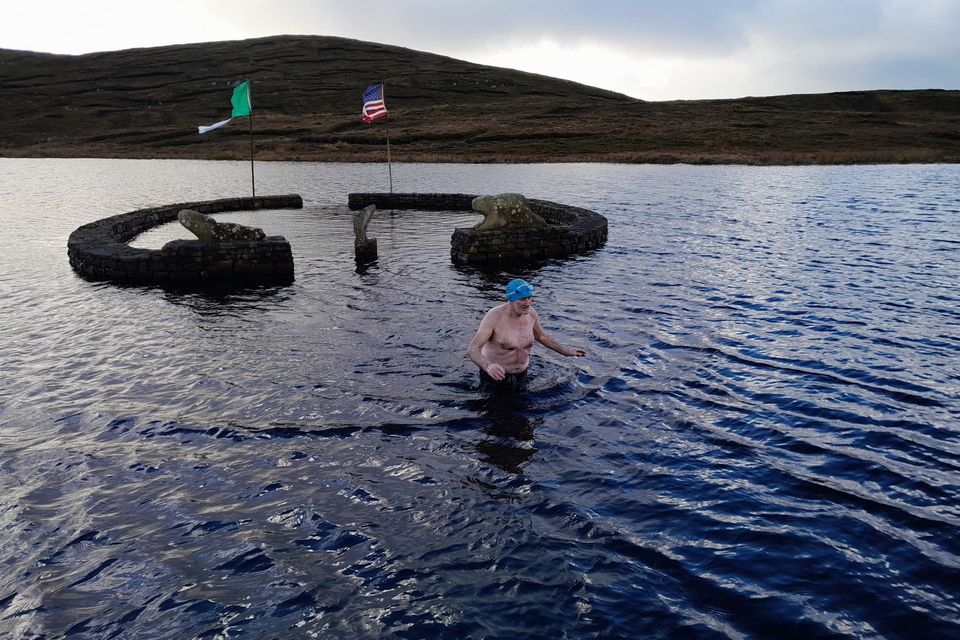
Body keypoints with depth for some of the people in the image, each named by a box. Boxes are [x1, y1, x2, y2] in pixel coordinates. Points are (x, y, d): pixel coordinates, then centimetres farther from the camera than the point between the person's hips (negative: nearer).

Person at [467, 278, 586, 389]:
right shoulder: (494, 317, -24)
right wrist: (487, 366, -51)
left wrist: (567, 352, 15)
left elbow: (542, 336, 16)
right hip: (494, 375, -5)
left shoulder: (530, 313, -6)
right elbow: (472, 349, -31)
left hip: (521, 375, 5)